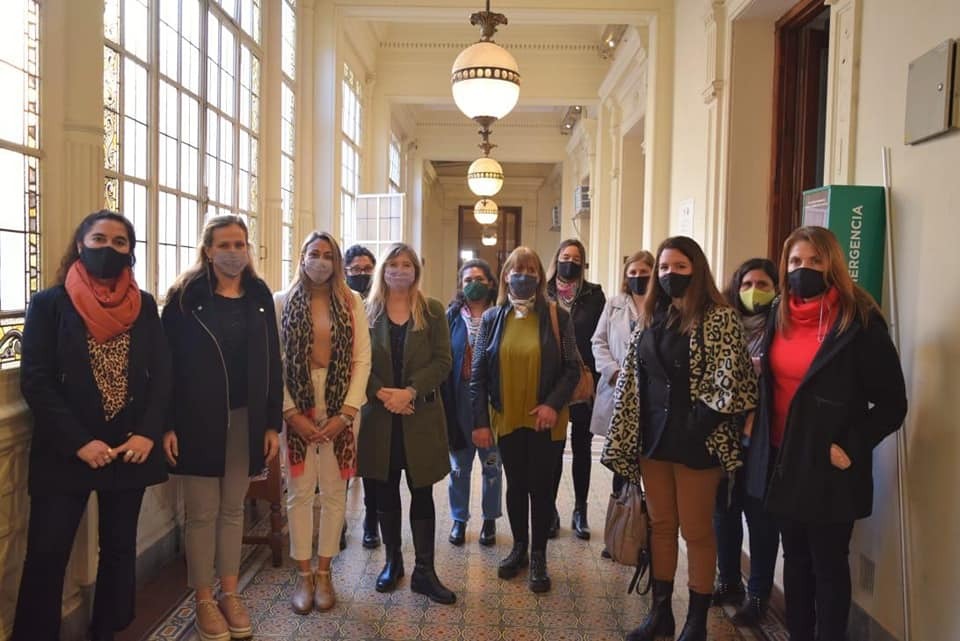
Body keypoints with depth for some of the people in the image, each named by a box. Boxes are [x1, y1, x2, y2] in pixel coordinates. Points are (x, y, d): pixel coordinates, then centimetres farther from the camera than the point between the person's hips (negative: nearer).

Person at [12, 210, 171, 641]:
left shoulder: (144, 306, 6)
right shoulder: (49, 303, -1)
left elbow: (161, 373, 3)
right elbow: (35, 382, -7)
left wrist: (148, 433, -10)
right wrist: (79, 442, -15)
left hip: (132, 450, 3)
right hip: (65, 453, -3)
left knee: (119, 550, 12)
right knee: (46, 557, 0)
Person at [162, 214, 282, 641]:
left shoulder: (259, 296, 4)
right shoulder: (186, 296, -6)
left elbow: (271, 363, 5)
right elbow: (167, 361, -8)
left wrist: (272, 423, 3)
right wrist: (166, 424, -12)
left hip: (245, 419, 3)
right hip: (198, 419, -3)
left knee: (233, 509, 14)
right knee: (202, 513, 7)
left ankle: (230, 594, 27)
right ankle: (204, 601, 21)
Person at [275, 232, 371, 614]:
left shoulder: (352, 302, 3)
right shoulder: (283, 302, 1)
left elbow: (362, 359, -1)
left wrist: (346, 413, -9)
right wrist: (291, 412, -10)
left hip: (339, 408, 1)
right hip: (296, 407, -1)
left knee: (334, 492, 7)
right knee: (300, 492, 5)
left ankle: (323, 573, 21)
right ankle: (303, 576, 18)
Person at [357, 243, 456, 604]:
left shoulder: (433, 311, 2)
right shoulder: (368, 312, 4)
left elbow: (442, 361, -4)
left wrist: (410, 392, -16)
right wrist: (380, 394, -16)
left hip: (421, 416, -1)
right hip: (380, 415, 1)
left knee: (422, 492, 3)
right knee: (386, 491, 11)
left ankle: (424, 571, 12)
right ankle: (392, 562, 26)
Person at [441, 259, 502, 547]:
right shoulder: (452, 316, 3)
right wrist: (445, 400, -8)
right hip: (460, 400, 1)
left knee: (492, 463, 9)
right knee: (459, 464, 11)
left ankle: (490, 520, 26)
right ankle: (459, 519, 26)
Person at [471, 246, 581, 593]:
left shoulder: (556, 316, -4)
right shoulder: (492, 318, 2)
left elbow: (572, 368, -3)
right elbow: (478, 374, 2)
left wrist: (553, 403, -17)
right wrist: (480, 421, -4)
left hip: (545, 420, -2)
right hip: (506, 419, 2)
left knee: (541, 486, 6)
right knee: (515, 484, 14)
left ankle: (538, 557, 22)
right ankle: (519, 547, 32)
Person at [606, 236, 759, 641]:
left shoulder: (719, 317, -10)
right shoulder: (651, 316, 8)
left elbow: (731, 380, -14)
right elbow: (634, 378, 10)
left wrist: (701, 425, -16)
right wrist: (626, 438, 7)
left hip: (696, 442, -6)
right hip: (654, 438, 6)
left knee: (696, 532, 7)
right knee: (660, 526, 15)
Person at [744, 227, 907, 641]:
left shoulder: (860, 322, -14)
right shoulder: (779, 315, 4)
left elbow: (892, 404, -11)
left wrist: (849, 448, -17)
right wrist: (761, 442, 8)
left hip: (826, 466, -6)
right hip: (782, 460, 6)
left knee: (828, 566, 8)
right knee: (795, 559, 18)